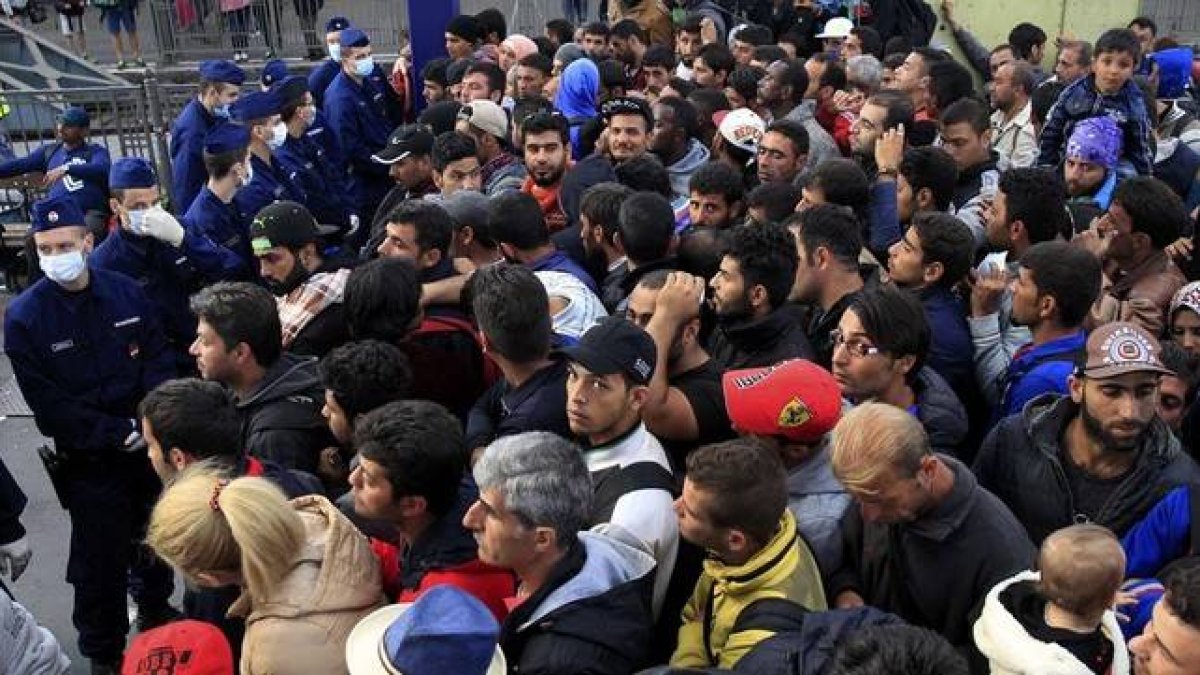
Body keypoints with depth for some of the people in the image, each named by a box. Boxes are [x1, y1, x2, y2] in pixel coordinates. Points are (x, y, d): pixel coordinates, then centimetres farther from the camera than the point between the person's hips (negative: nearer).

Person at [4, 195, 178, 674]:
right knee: (101, 561, 4)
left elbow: (158, 360, 0)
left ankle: (156, 610, 48)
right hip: (89, 460, -3)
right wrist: (116, 433, -19)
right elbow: (48, 404, -13)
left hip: (148, 445, 4)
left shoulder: (126, 292, -5)